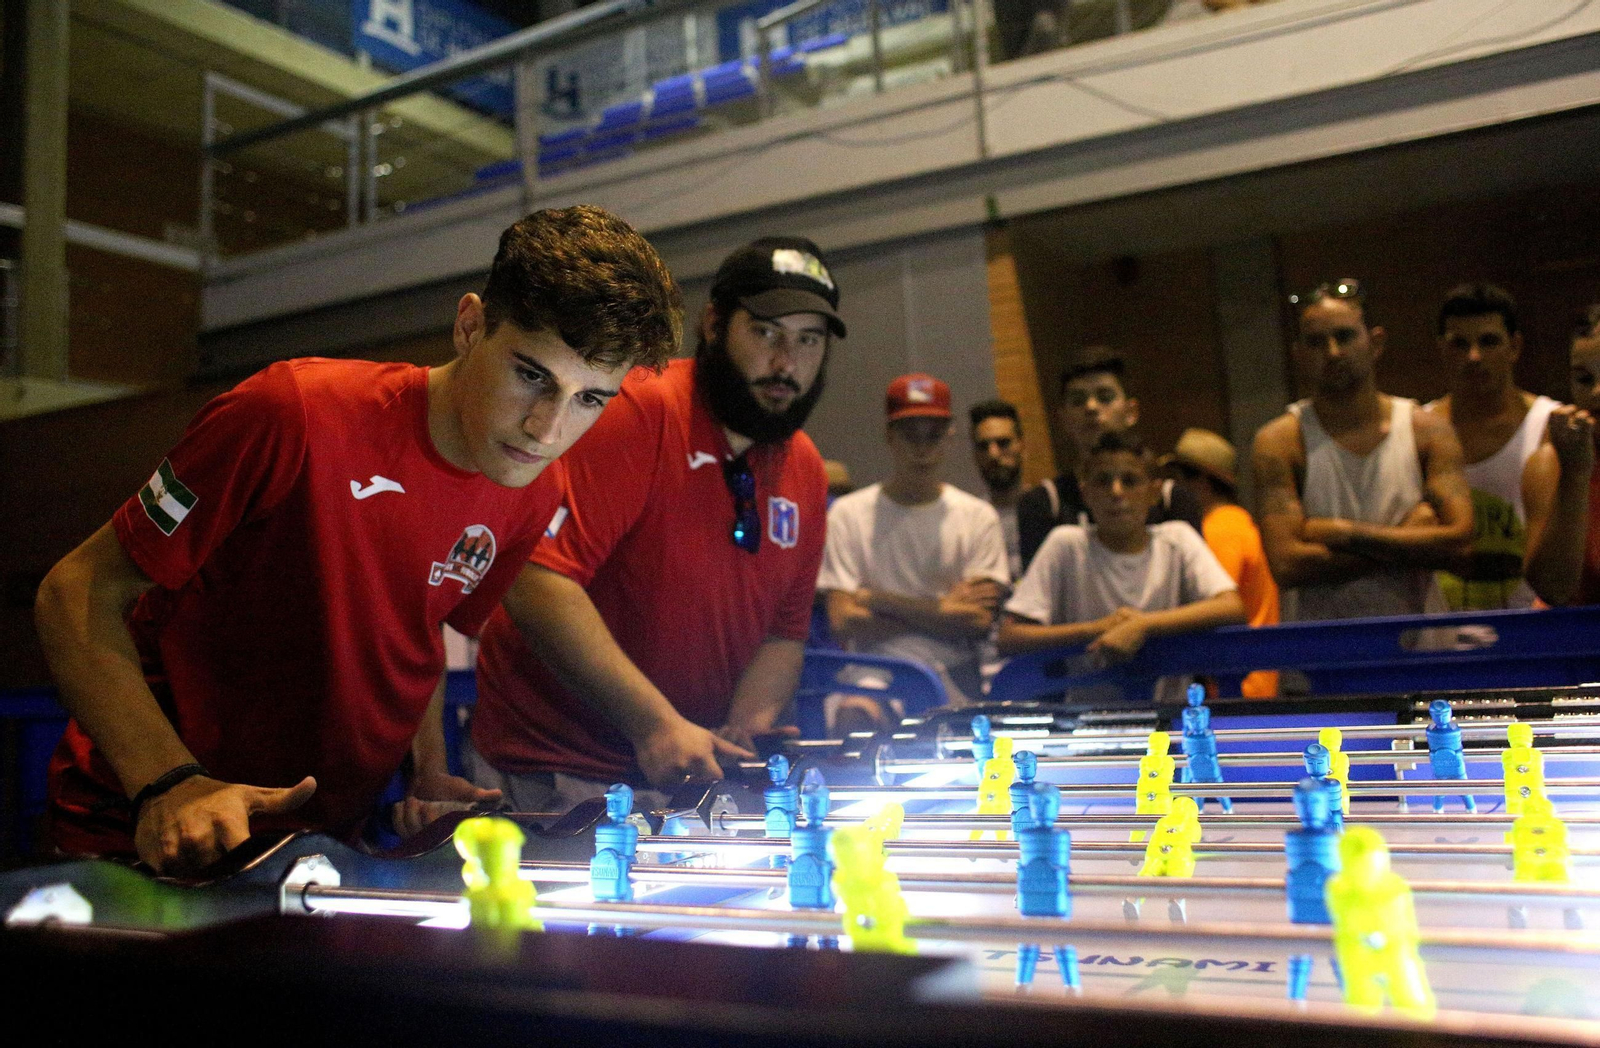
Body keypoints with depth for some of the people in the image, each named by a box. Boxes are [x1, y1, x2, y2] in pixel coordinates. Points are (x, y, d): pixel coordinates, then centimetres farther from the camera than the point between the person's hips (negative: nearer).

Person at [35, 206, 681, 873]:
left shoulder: (532, 496, -3)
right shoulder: (298, 414, -20)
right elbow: (77, 592, -14)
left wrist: (429, 772, -2)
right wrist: (169, 783, -26)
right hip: (156, 837, -5)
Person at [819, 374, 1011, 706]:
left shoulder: (978, 516, 9)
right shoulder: (848, 514, 6)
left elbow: (980, 622, -3)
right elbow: (842, 621, -4)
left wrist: (878, 599, -4)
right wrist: (943, 613, -3)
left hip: (957, 691, 1)